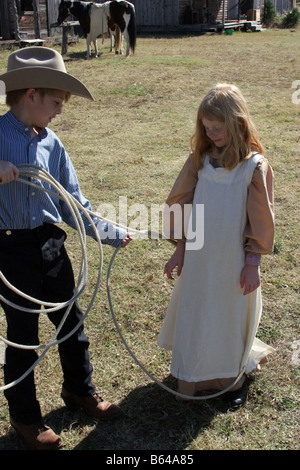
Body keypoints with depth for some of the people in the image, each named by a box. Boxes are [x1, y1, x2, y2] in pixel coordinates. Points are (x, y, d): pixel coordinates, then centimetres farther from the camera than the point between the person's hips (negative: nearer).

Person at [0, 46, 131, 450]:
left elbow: (73, 204, 8)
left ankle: (80, 390, 44)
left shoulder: (52, 144, 3)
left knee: (71, 321, 18)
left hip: (51, 245, 5)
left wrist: (112, 234, 7)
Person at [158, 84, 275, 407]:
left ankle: (236, 377, 37)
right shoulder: (200, 159, -2)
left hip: (234, 262, -3)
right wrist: (180, 250, 4)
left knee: (232, 317, 14)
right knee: (195, 316, 14)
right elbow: (181, 205, 4)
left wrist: (252, 263, -7)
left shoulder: (255, 165, -13)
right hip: (199, 259, 4)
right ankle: (198, 377, 36)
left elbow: (260, 220, -9)